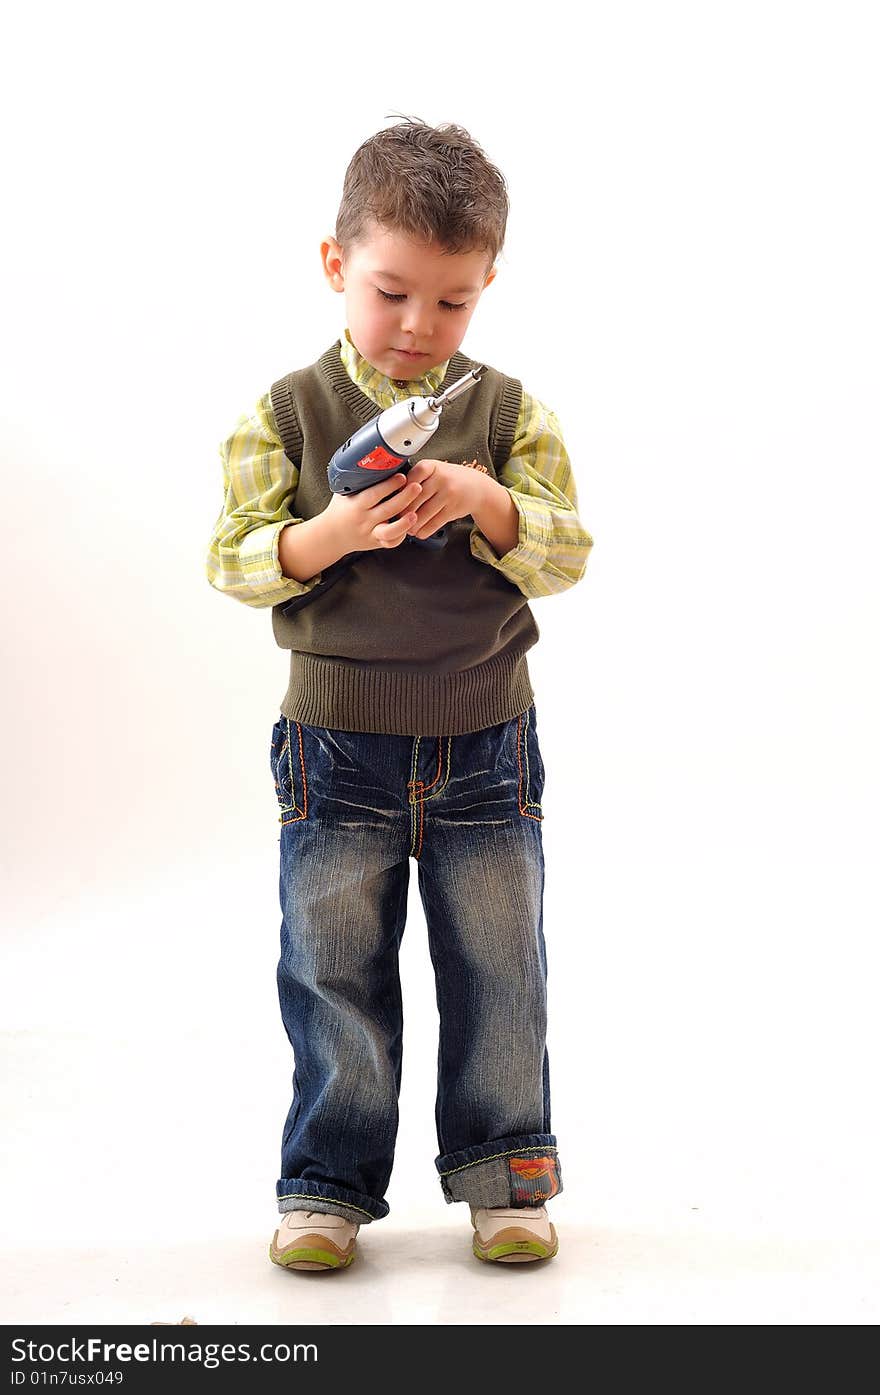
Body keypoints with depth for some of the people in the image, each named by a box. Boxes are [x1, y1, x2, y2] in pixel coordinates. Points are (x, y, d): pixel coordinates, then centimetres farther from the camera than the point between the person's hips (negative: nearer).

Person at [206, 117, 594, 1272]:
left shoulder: (511, 414, 0)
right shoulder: (287, 413, -3)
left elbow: (568, 555, -5)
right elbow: (233, 561, -6)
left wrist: (486, 504, -24)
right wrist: (326, 536, -25)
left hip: (486, 745, 1)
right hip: (337, 750, -1)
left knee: (499, 975, 9)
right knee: (332, 978, 7)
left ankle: (503, 1170, 26)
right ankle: (329, 1183, 22)